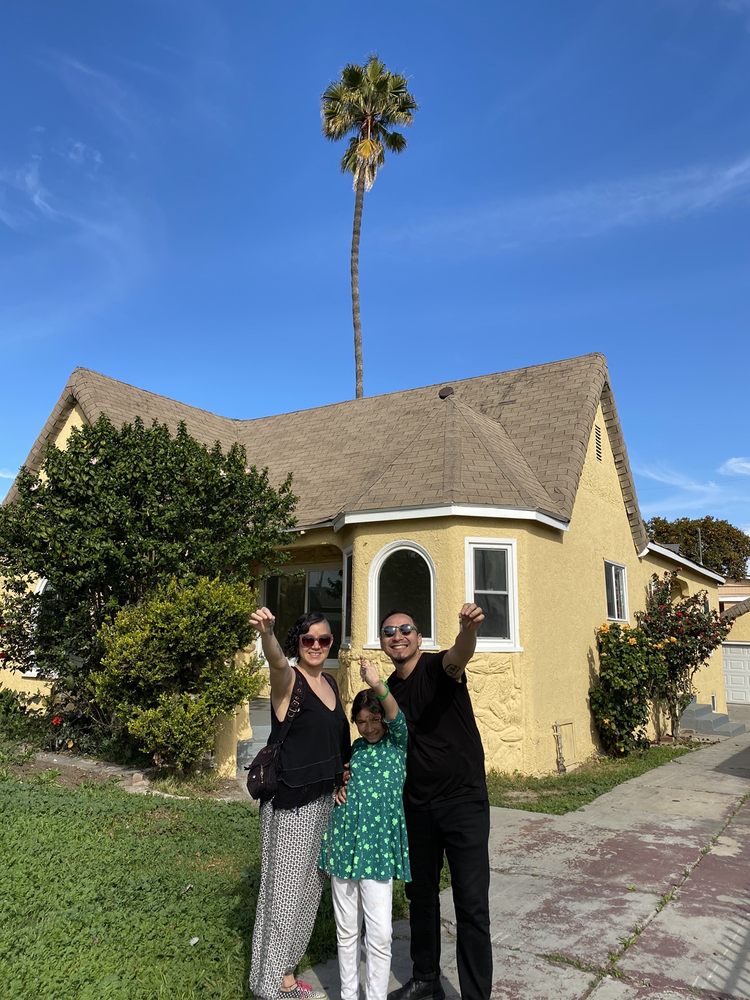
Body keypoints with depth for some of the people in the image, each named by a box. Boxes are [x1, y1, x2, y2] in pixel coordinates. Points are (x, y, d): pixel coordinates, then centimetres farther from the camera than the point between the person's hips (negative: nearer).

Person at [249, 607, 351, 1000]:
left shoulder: (329, 683, 7)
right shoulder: (288, 679, -15)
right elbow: (276, 662, -40)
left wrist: (341, 778, 13)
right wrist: (266, 633, -61)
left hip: (323, 800, 8)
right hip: (289, 804, -8)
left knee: (309, 886, 18)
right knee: (285, 888, 3)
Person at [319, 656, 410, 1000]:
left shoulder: (397, 744, -2)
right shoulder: (352, 750, 8)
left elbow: (398, 718, -24)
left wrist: (378, 684, -43)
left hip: (378, 847, -3)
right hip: (344, 844, 4)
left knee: (380, 934, -2)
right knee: (346, 930, 14)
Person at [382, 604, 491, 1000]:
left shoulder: (438, 666, -13)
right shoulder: (389, 691, 5)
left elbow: (459, 657, -38)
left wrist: (468, 629, -61)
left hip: (463, 800, -6)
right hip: (417, 806, 7)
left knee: (471, 904, -2)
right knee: (420, 893, 19)